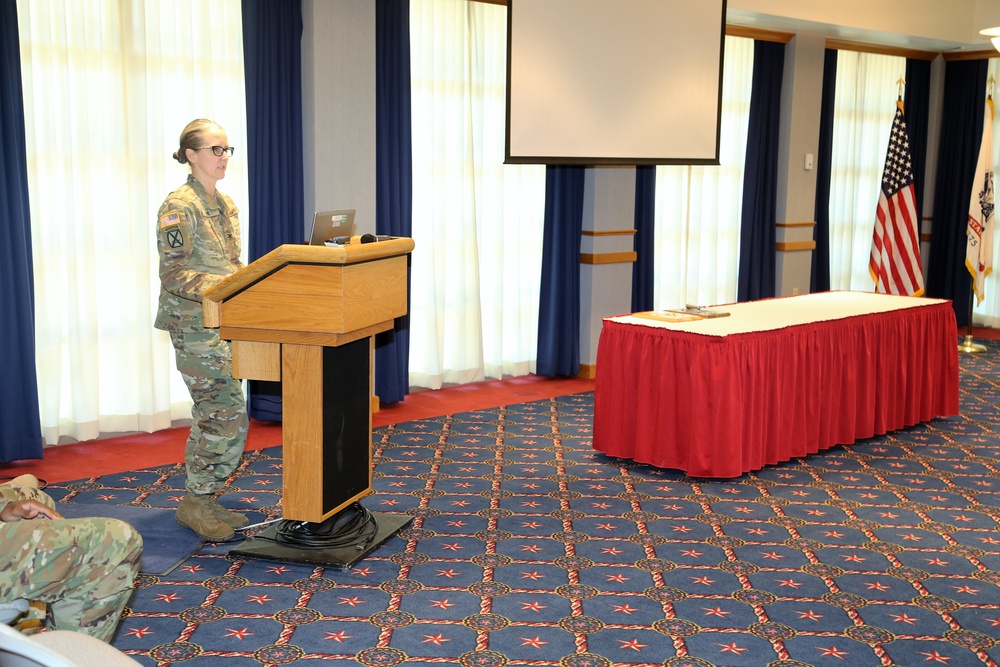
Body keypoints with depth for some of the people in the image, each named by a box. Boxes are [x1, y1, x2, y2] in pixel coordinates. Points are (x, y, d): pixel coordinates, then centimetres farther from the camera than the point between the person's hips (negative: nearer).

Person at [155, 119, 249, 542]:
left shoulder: (226, 205, 15)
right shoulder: (178, 206, -11)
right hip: (194, 324, -8)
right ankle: (196, 503, 2)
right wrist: (222, 285, -27)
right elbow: (173, 273, -17)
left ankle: (203, 499, 20)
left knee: (213, 413, 11)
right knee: (227, 412, -11)